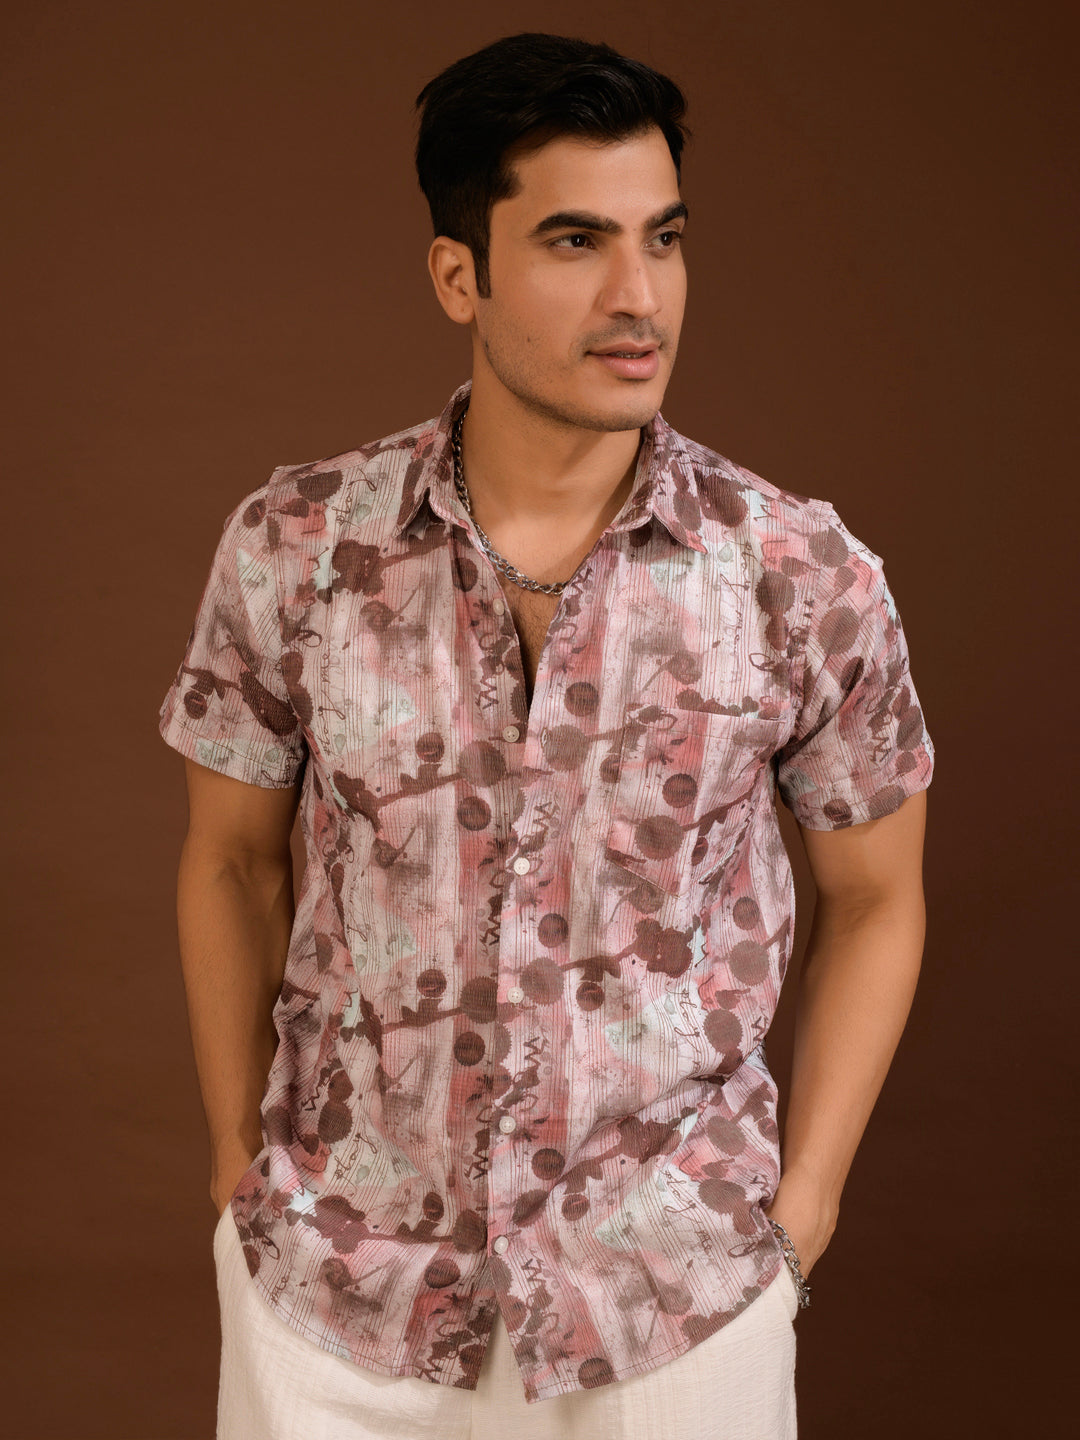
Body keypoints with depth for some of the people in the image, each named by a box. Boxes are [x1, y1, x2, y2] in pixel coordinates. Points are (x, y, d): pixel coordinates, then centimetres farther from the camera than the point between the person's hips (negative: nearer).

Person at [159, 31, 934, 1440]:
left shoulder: (806, 577, -10)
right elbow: (232, 862, 5)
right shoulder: (293, 546, -8)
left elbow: (874, 899, 2)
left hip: (679, 1294, 0)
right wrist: (239, 1169, 4)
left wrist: (800, 1204, -1)